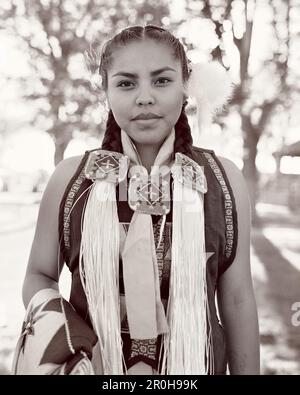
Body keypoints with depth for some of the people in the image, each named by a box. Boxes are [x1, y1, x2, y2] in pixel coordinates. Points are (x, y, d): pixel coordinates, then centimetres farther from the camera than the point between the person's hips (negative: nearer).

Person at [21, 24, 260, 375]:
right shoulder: (70, 178, -10)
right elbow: (39, 276, 0)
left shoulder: (223, 180, -9)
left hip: (195, 365, 1)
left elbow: (238, 300, -3)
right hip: (90, 363, 0)